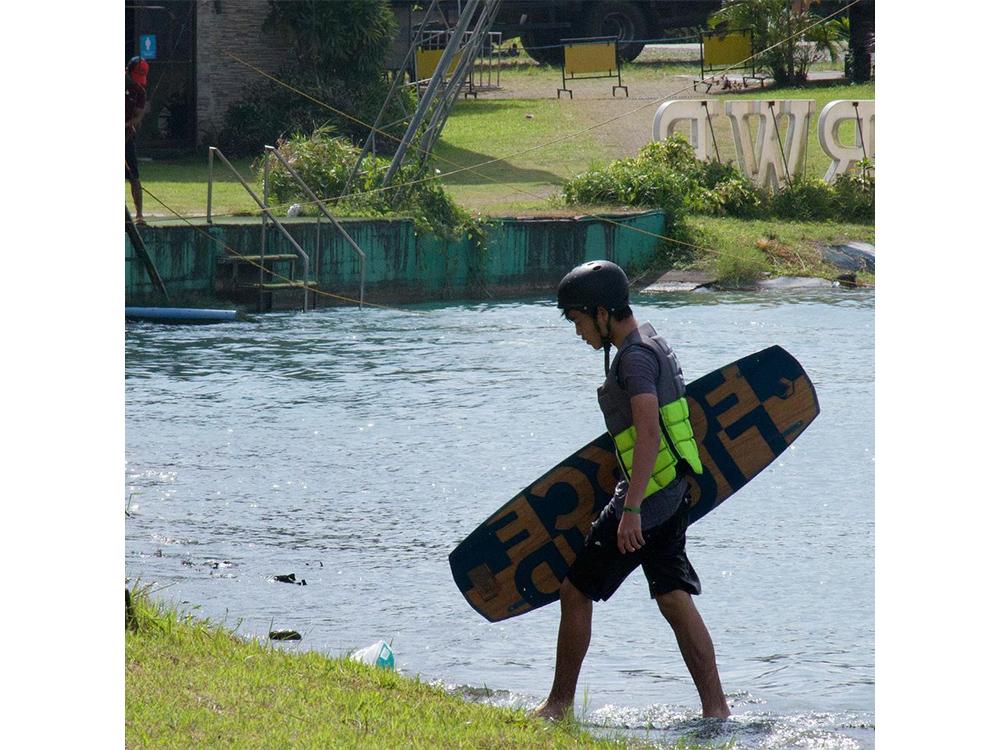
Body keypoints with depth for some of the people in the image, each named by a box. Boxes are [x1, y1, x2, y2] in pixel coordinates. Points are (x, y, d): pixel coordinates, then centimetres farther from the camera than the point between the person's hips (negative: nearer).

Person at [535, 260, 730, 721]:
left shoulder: (635, 357, -16)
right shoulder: (650, 346, 16)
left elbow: (649, 433, -25)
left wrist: (631, 509, -29)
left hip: (646, 496, -10)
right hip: (671, 493, 10)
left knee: (576, 591, 0)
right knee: (674, 599, 7)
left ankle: (560, 704, 9)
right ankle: (716, 709, 1)